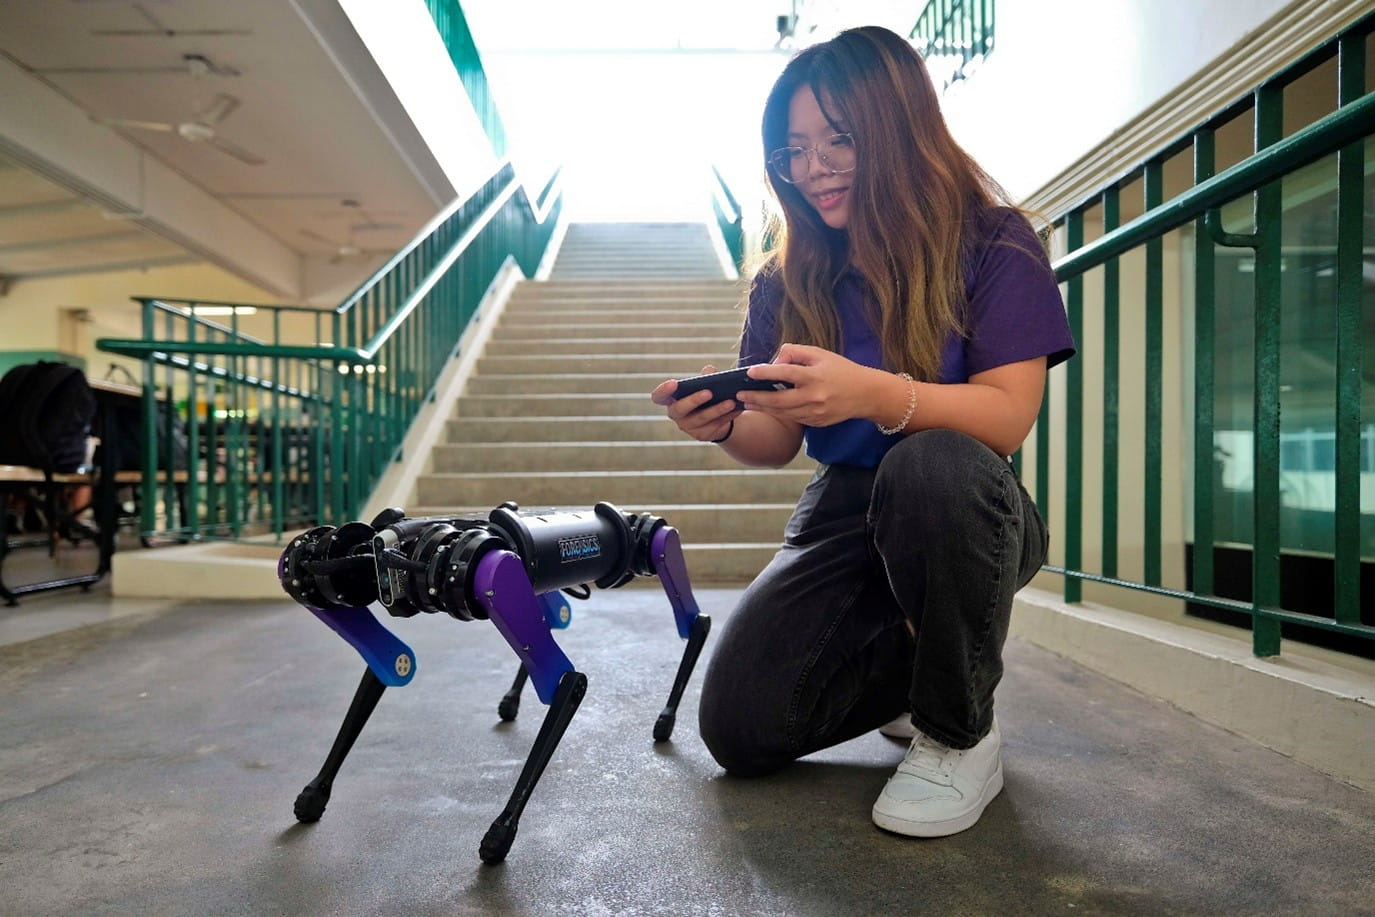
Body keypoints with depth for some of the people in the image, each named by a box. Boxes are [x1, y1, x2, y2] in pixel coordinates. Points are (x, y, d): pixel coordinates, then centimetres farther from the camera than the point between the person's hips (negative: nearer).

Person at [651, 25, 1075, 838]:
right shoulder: (791, 279, 2)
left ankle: (962, 735, -14)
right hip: (844, 518, 4)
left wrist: (873, 393, -37)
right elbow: (777, 441, 0)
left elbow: (1009, 416, -20)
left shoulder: (993, 244, -8)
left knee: (932, 464, -39)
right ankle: (907, 665, 17)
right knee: (740, 727, -12)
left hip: (961, 516, -3)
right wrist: (727, 424, -23)